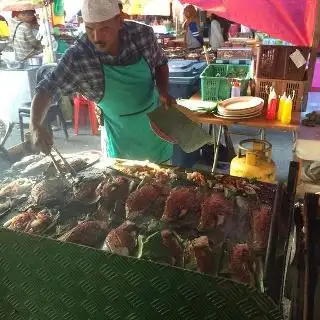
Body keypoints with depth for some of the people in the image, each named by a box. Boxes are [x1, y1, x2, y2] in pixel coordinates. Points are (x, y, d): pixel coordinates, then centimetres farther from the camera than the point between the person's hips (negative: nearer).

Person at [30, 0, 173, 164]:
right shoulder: (77, 58, -23)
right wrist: (36, 126, -34)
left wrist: (163, 92, -15)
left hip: (156, 128, 2)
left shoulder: (143, 33, -17)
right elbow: (46, 91, -17)